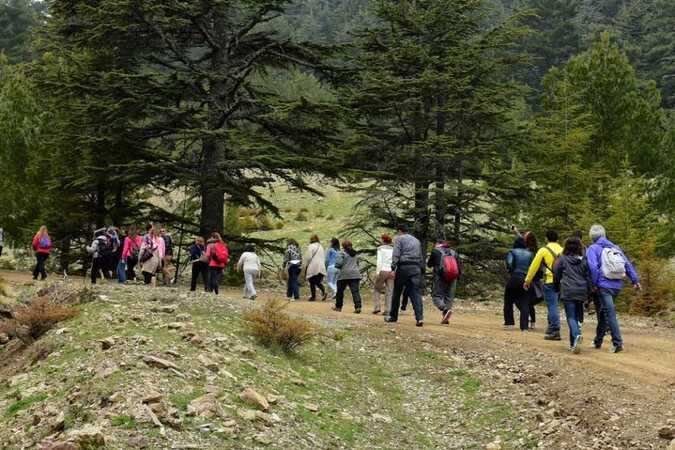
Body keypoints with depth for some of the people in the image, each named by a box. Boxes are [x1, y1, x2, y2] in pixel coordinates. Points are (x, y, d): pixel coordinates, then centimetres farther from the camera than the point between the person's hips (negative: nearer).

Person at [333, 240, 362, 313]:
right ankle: (358, 307, -20)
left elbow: (338, 263, -13)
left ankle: (338, 306, 23)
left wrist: (337, 266, 7)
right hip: (355, 274, 4)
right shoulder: (355, 254, 15)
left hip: (344, 275, -4)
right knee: (355, 291, -5)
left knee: (340, 291, 13)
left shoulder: (342, 253, -6)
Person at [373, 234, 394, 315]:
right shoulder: (393, 249, 10)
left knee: (377, 289, 12)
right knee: (389, 292, 2)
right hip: (391, 272, 3)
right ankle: (388, 311, -4)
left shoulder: (381, 248, 0)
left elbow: (379, 261, -8)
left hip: (382, 271, -3)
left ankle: (377, 308, 0)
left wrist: (377, 272, -9)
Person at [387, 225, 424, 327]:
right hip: (416, 268, 4)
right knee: (416, 293, -3)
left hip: (403, 267, -4)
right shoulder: (416, 240, 23)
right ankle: (420, 318, -17)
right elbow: (421, 258, 21)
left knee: (396, 293, 9)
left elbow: (396, 255, -9)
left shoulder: (399, 239, 3)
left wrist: (393, 268, -13)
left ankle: (393, 317, 19)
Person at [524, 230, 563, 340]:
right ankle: (551, 327, 25)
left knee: (552, 306, -3)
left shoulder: (543, 250, -2)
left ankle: (555, 331, -8)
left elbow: (534, 266, 1)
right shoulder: (562, 250, 10)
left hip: (550, 281, -5)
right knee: (552, 305, 18)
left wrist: (527, 280, 9)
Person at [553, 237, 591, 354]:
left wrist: (557, 288, 23)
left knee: (571, 317, -4)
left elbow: (556, 275, 7)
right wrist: (588, 293, 13)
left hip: (568, 292, -3)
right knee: (577, 316, 13)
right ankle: (573, 343, 14)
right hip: (581, 292, 3)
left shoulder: (562, 259, 0)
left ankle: (576, 335, -31)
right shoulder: (584, 261, 8)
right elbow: (588, 277, 8)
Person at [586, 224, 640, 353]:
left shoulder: (593, 249, -3)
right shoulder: (615, 247, 14)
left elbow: (593, 267, -17)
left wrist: (594, 284, -11)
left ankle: (618, 343, -17)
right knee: (603, 313, 19)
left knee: (610, 313, -8)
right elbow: (628, 264, 10)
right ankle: (598, 340, 26)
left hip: (603, 286, -6)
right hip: (617, 286, 6)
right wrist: (635, 280, 9)